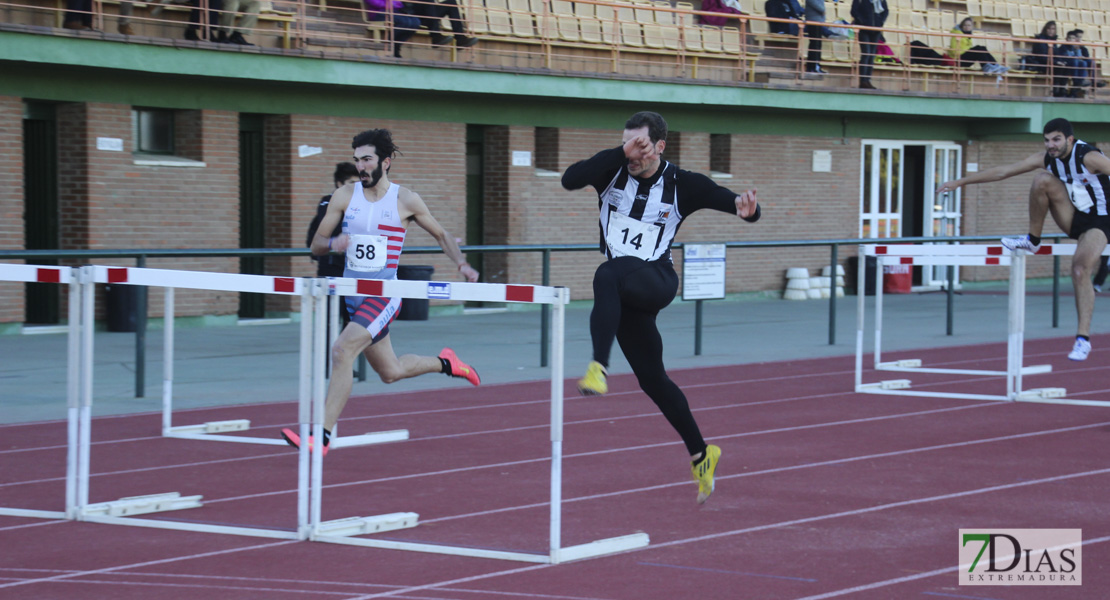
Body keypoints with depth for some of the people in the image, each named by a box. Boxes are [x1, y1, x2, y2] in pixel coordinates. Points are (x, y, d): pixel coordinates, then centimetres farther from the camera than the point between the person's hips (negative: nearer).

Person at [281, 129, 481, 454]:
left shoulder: (405, 200, -4)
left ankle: (322, 436, -24)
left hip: (383, 294, -5)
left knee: (341, 351, -25)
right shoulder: (344, 196, 2)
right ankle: (445, 363, 46)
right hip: (350, 291, 5)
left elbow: (441, 235, 11)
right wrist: (333, 243, -18)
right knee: (390, 372, 17)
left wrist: (462, 264, -5)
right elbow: (316, 244, 5)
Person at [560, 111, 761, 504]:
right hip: (624, 294, 5)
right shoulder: (613, 169, 1)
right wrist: (619, 153, -23)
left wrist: (747, 209, -27)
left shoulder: (682, 185, -4)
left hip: (656, 282, -5)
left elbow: (743, 205, -1)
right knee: (652, 380, 12)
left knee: (608, 276, -39)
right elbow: (570, 180, -17)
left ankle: (598, 368, -52)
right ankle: (701, 455, 28)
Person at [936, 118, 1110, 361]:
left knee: (1080, 271, -26)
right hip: (1071, 219, 5)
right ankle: (1033, 239, -5)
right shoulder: (1047, 158, -6)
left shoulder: (1089, 158, -23)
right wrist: (960, 182, -2)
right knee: (1043, 178, -18)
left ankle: (1083, 337, -21)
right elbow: (1002, 171, -2)